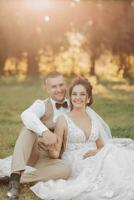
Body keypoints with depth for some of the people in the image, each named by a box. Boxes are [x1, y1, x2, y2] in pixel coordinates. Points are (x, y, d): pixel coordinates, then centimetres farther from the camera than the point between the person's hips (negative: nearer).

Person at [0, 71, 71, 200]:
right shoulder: (42, 105, -7)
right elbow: (26, 115, -31)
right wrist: (45, 131, -48)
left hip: (47, 160, 2)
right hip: (30, 154, -2)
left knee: (65, 169, -31)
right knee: (29, 127, -30)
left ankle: (18, 179, -26)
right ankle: (16, 174, -38)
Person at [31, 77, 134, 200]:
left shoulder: (93, 119, 12)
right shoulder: (63, 120, -2)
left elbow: (102, 146, 16)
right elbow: (56, 153, -4)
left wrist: (97, 151, -6)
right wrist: (50, 148, -25)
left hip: (94, 160, 5)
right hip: (75, 164, -5)